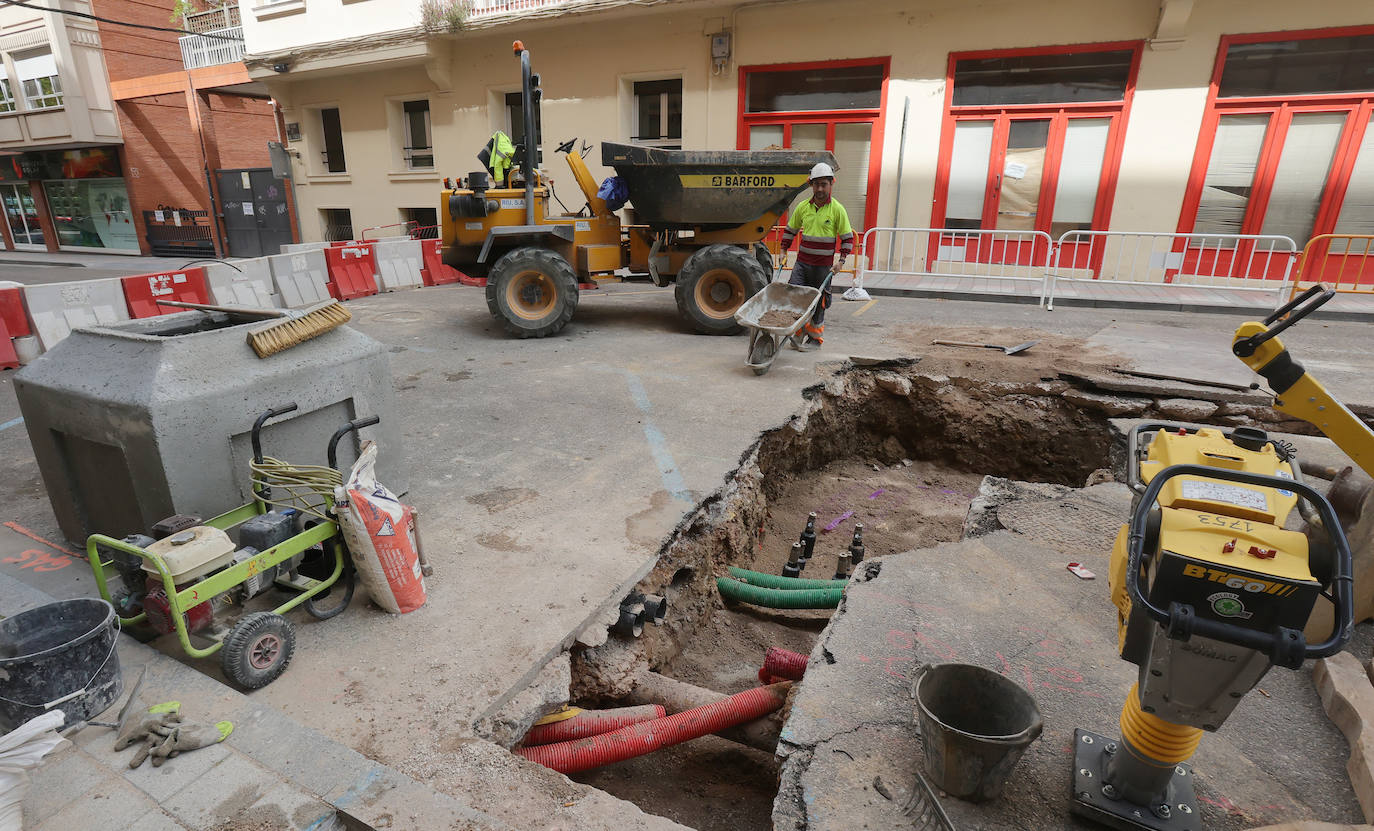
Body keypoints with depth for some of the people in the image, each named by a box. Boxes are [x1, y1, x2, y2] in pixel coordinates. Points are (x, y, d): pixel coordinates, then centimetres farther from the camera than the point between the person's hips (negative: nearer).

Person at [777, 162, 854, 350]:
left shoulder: (837, 209, -5)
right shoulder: (803, 207, 5)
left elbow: (848, 238, -1)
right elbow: (790, 230, 18)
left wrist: (841, 261, -8)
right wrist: (783, 250, 12)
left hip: (823, 265, -3)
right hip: (802, 261, 3)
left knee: (818, 301, 4)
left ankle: (816, 337, 19)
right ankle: (801, 330, 17)